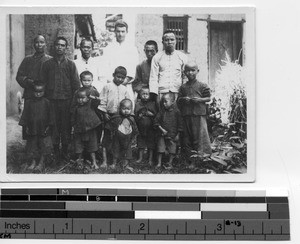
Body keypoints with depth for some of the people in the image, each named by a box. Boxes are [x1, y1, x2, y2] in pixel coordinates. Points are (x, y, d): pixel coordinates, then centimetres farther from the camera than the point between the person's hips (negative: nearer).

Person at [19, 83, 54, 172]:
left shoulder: (46, 102, -3)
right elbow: (25, 114, 4)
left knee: (44, 146, -1)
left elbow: (50, 115, 1)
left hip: (43, 129, -2)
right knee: (32, 146, 9)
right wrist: (25, 126, -1)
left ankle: (41, 163, 10)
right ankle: (33, 162, 21)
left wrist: (49, 126, -5)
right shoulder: (29, 102, 0)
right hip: (32, 128, 2)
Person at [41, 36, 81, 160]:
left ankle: (65, 150, 13)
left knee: (66, 126, 3)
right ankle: (55, 150, 12)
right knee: (54, 126, 2)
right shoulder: (47, 64, 7)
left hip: (66, 100, -1)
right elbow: (43, 82, 7)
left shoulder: (70, 64, 5)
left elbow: (76, 84, 3)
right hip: (52, 100, 1)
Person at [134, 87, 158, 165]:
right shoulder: (138, 104, 4)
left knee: (151, 144, 4)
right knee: (141, 144, 11)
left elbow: (155, 114, -4)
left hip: (150, 127, -1)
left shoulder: (152, 104, 1)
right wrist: (139, 116, -15)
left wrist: (148, 113, -16)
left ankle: (150, 159, 14)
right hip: (141, 127, 1)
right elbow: (135, 115, 2)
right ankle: (140, 158, 24)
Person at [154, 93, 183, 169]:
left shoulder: (176, 111, -7)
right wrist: (161, 129, -10)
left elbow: (179, 123, -2)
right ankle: (159, 163, 17)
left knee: (172, 150, 5)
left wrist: (178, 134, -3)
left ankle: (170, 163, 18)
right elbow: (156, 121, 1)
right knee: (160, 149, 6)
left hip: (172, 135, -2)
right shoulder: (162, 111, 0)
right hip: (162, 134, 2)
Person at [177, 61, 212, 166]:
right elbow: (178, 100, 14)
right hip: (186, 115, 4)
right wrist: (183, 100, -8)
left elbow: (208, 98, 2)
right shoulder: (183, 87, 11)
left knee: (199, 136, -5)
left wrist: (199, 99, -13)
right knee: (187, 137, 5)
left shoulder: (202, 86, 2)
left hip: (199, 114, -4)